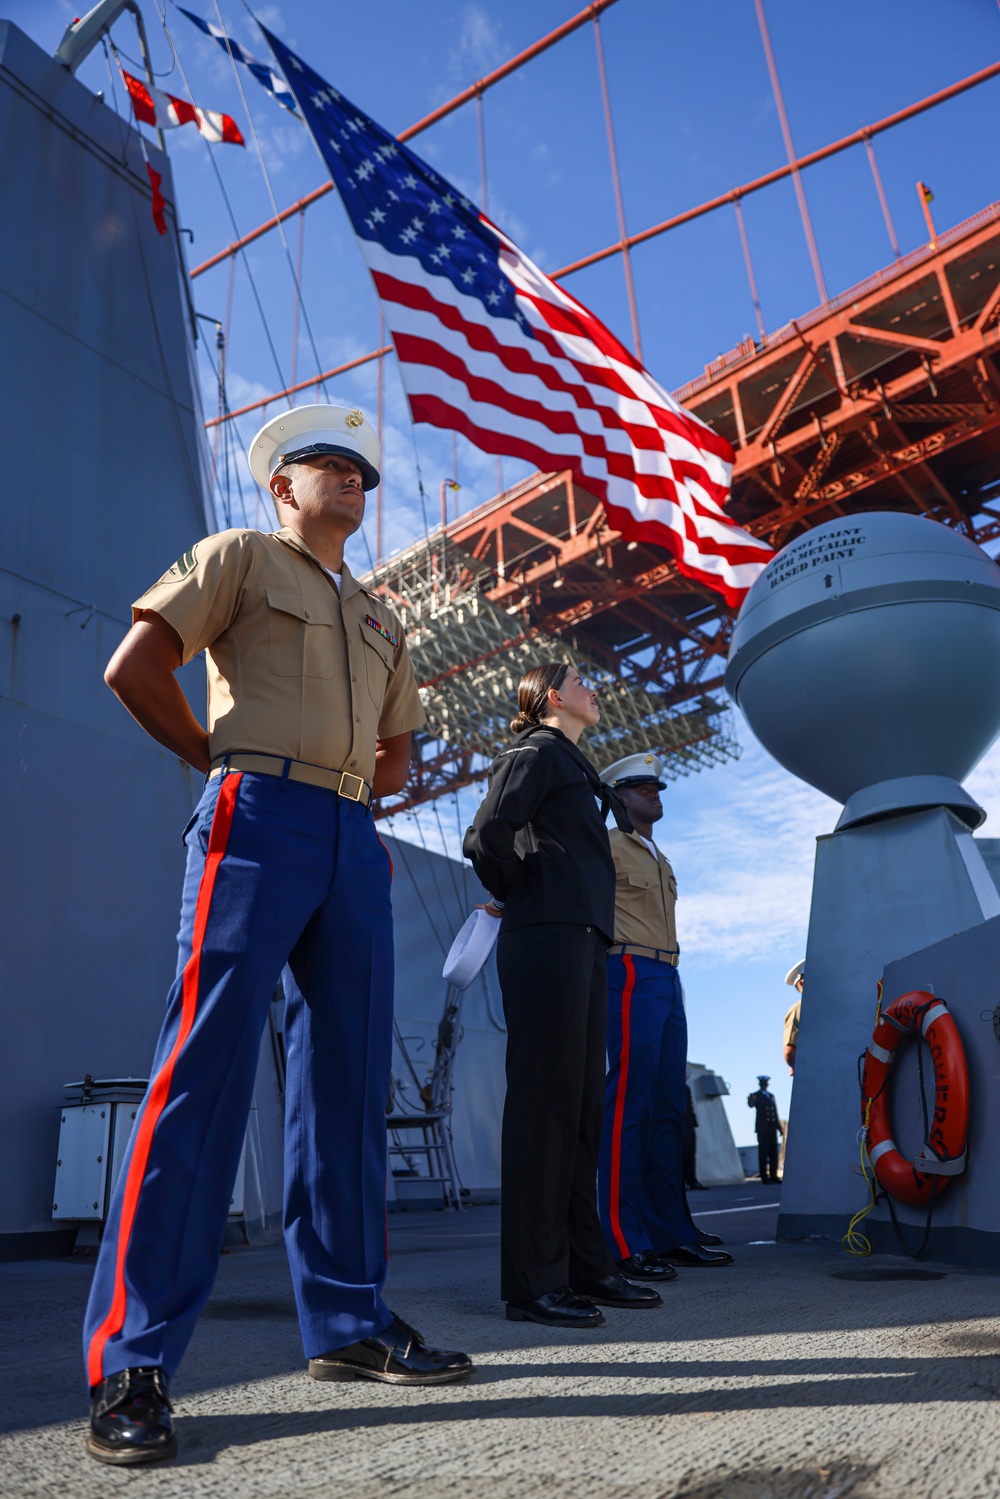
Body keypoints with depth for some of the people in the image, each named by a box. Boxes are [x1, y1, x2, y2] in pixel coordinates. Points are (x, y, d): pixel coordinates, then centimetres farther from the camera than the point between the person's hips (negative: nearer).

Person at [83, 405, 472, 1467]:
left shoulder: (380, 620, 27)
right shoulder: (239, 556, 11)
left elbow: (396, 756, 31)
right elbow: (135, 669, 0)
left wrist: (344, 793, 15)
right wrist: (232, 767, 4)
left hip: (353, 842, 7)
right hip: (257, 822, -6)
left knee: (348, 1077, 5)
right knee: (206, 1067, -12)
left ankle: (347, 1321, 15)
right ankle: (131, 1359, -5)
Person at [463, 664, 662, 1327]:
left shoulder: (572, 764, 26)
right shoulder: (535, 752, -2)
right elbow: (489, 836, -16)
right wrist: (522, 896, -2)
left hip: (582, 944, 9)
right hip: (547, 942, -9)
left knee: (581, 1108, 12)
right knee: (543, 1105, -6)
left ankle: (586, 1266, 21)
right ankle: (534, 1284, 1)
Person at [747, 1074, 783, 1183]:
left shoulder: (771, 1096, 17)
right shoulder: (755, 1096, -1)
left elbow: (775, 1112, 20)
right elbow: (751, 1105, -23)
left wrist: (779, 1127, 14)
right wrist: (751, 1101, -47)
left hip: (772, 1128, 6)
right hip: (762, 1128, -6)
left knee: (774, 1153, 6)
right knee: (763, 1153, -6)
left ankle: (773, 1176, 13)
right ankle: (764, 1177, -3)